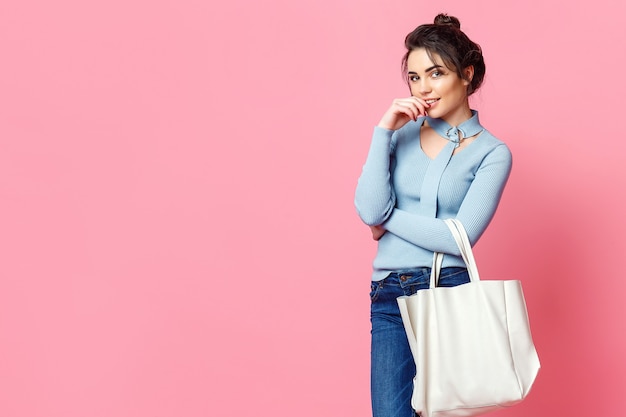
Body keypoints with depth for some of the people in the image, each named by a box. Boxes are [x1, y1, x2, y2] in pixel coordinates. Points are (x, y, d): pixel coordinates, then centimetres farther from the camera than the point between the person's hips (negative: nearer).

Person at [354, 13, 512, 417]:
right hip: (390, 297, 2)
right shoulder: (402, 133, 10)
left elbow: (460, 236, -10)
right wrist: (384, 131, -6)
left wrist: (388, 217, -2)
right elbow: (370, 210, -4)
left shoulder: (492, 153, 1)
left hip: (450, 291, -2)